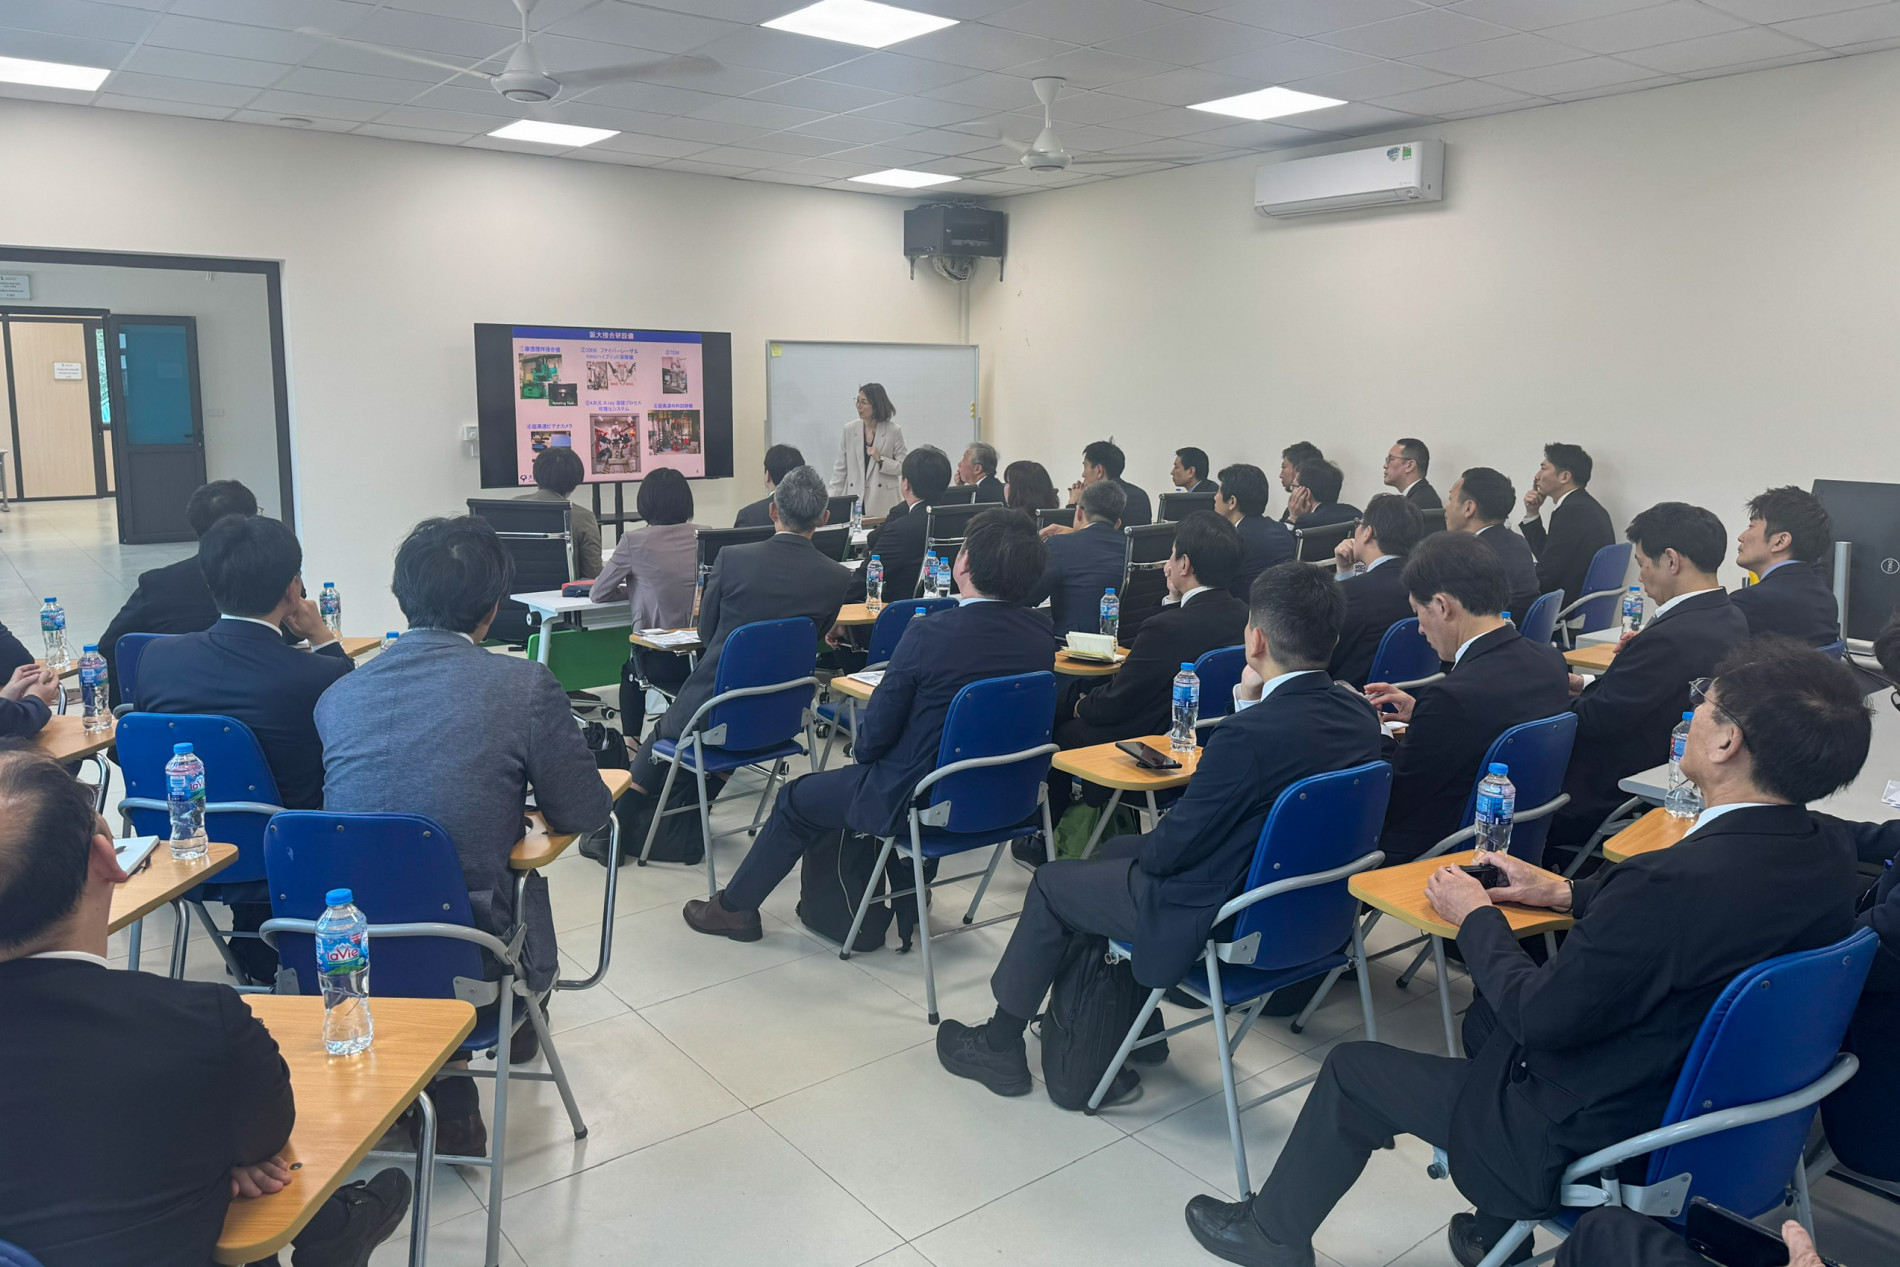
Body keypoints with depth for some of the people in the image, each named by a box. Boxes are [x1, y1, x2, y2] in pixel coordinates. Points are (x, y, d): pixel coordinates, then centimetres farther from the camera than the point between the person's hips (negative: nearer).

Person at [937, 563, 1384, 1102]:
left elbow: (1170, 851, -21)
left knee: (1051, 883, 12)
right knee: (1115, 852, 27)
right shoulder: (1360, 717, -7)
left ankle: (999, 1046, 30)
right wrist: (1252, 705, -4)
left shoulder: (1250, 734, -32)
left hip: (1215, 923, -8)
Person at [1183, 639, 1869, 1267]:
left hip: (1589, 1139, -8)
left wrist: (1474, 916, -8)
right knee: (1486, 1016, 29)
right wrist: (1568, 893, 8)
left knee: (1352, 1067, 8)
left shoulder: (1676, 881, -35)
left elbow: (1542, 1017, -24)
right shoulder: (1827, 853, -9)